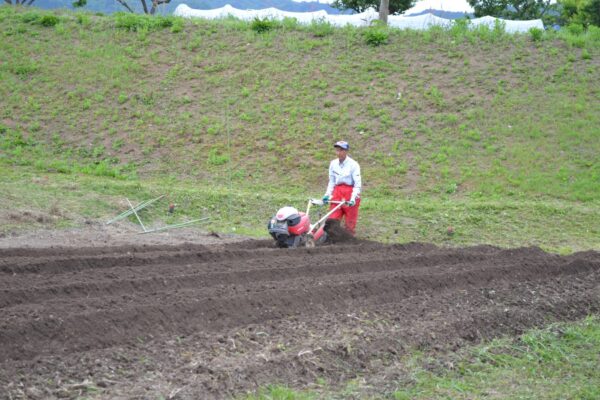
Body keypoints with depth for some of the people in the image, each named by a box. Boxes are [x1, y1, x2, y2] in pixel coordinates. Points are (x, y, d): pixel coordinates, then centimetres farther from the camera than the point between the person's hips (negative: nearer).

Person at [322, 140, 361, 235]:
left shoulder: (353, 164, -9)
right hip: (337, 192, 5)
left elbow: (357, 184, -11)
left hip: (350, 192, -4)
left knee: (350, 224, 1)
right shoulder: (333, 164, 7)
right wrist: (327, 194, 1)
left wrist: (353, 198, -22)